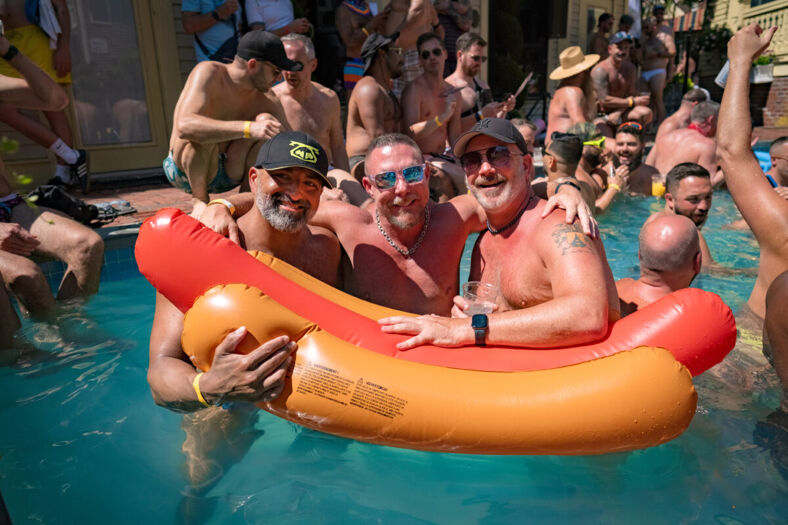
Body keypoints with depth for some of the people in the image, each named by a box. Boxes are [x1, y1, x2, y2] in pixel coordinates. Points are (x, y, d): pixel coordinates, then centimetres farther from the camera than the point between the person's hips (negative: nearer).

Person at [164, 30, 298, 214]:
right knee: (204, 133, -35)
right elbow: (184, 126, -35)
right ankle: (199, 200, -15)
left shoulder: (266, 100, -4)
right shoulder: (208, 72, -18)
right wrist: (248, 129, -45)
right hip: (185, 171, -4)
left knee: (266, 120, -17)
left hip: (227, 173, 4)